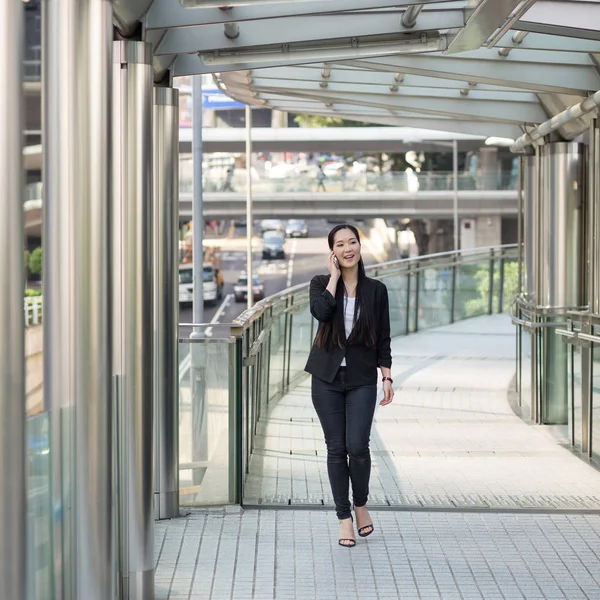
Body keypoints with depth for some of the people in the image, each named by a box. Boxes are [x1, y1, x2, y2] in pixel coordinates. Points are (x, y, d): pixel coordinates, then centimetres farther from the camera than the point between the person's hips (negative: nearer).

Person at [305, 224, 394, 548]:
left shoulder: (376, 290, 4)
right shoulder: (321, 284, 1)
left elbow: (383, 340, 6)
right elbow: (321, 312, -22)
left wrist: (387, 377, 0)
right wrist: (334, 277, -12)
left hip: (362, 379, 0)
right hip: (327, 378, 0)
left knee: (358, 446, -11)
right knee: (336, 448, 1)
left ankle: (360, 506, 15)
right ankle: (344, 518, 12)